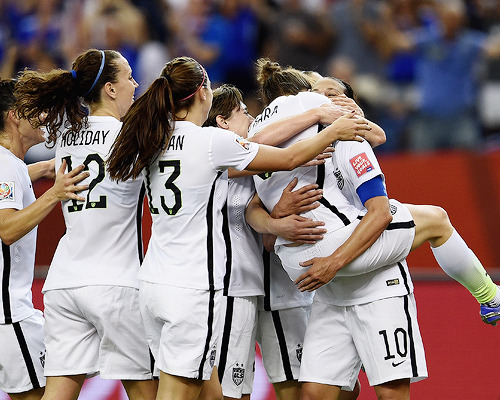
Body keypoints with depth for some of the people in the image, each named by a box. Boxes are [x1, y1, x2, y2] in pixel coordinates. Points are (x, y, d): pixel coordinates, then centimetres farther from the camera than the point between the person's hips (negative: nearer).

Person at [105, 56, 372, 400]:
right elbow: (288, 159, -2)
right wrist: (334, 132, 13)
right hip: (192, 289, -8)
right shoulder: (211, 141, -13)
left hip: (154, 282, 8)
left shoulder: (157, 140, 9)